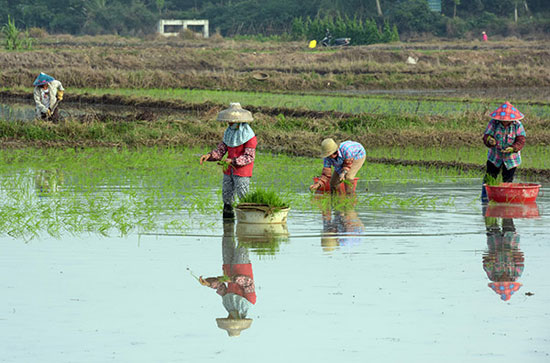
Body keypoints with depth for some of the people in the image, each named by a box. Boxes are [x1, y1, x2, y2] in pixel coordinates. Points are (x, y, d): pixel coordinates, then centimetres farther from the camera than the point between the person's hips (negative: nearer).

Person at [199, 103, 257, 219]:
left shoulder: (249, 136, -14)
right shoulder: (229, 133, 7)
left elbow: (249, 157, -19)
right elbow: (220, 151, 5)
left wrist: (233, 161, -30)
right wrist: (209, 155, -15)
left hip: (242, 172, -7)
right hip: (229, 171, 7)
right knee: (227, 198, 11)